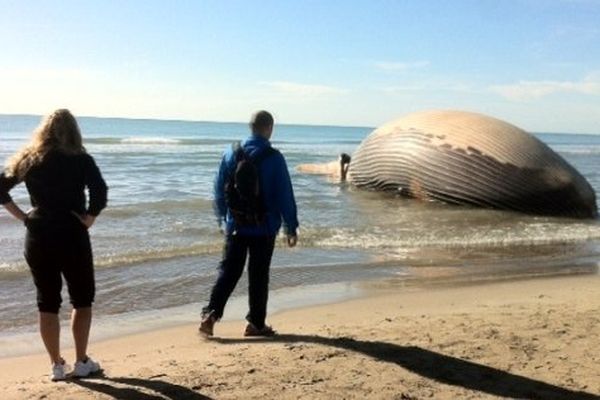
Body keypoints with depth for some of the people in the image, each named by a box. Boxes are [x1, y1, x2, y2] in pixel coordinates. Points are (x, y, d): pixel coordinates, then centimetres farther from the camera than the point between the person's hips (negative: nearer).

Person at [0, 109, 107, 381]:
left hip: (37, 238, 3)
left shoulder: (28, 160, 5)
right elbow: (99, 191, -21)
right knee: (82, 299, 13)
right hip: (71, 236, -3)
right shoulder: (80, 160, -7)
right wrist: (90, 218, -10)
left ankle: (57, 366, 17)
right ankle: (81, 362, 16)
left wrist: (22, 216, 4)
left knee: (47, 303, 12)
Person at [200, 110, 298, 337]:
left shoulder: (231, 154, 2)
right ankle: (256, 324, 16)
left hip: (235, 226, 3)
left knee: (228, 272, 10)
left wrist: (223, 218, 21)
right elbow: (285, 195, -8)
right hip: (264, 227, -3)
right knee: (258, 276, 7)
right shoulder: (274, 158, -10)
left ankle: (211, 313, -3)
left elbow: (219, 189, 9)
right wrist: (291, 227, -1)